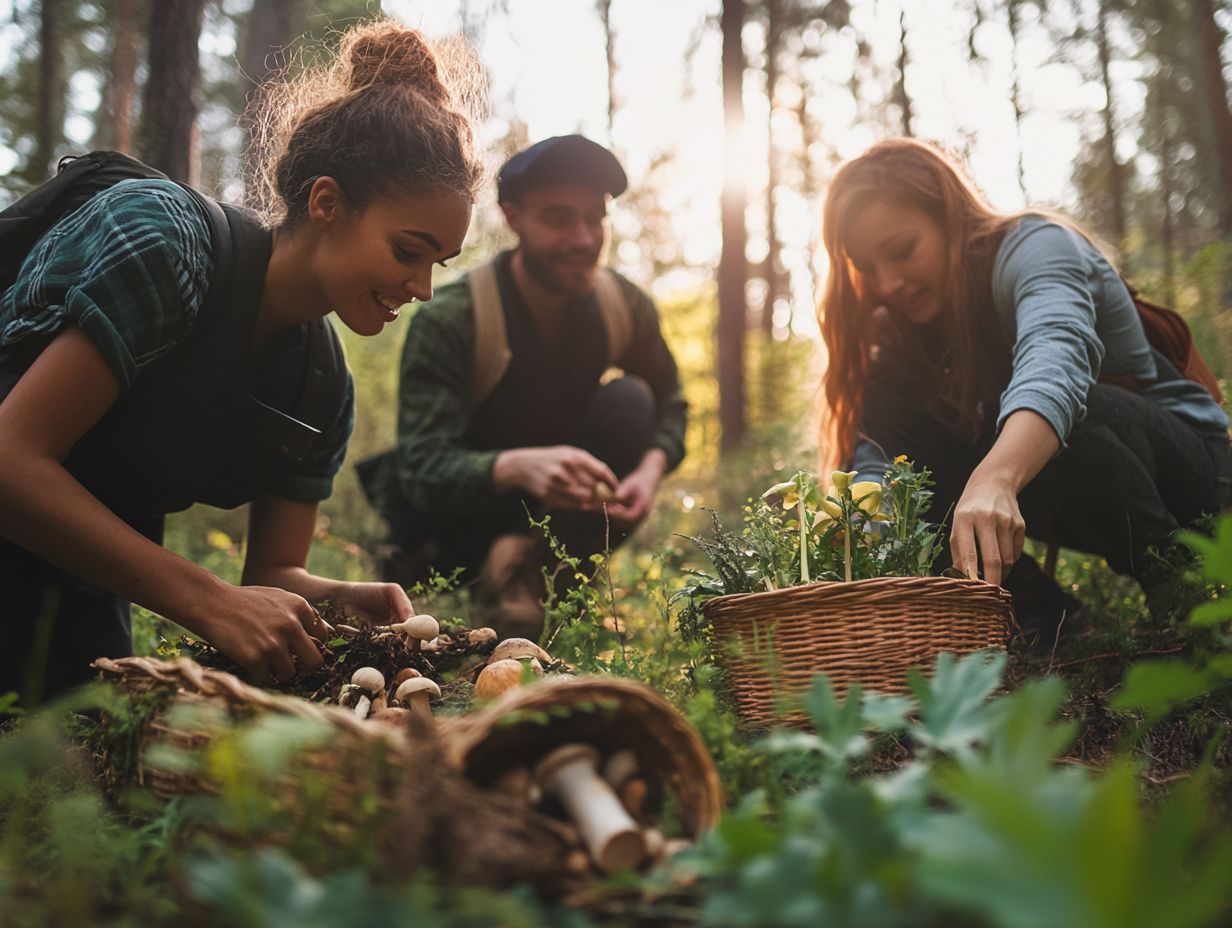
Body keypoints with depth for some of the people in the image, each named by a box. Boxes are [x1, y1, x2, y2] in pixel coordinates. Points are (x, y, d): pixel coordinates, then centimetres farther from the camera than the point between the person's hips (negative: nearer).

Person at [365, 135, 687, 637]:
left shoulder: (625, 306, -11)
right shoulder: (448, 320, -25)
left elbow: (669, 403, 1)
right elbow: (423, 469, -32)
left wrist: (651, 468, -23)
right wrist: (516, 466, -54)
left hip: (555, 507, 4)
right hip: (453, 515, -4)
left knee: (628, 402, -21)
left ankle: (534, 565, -19)